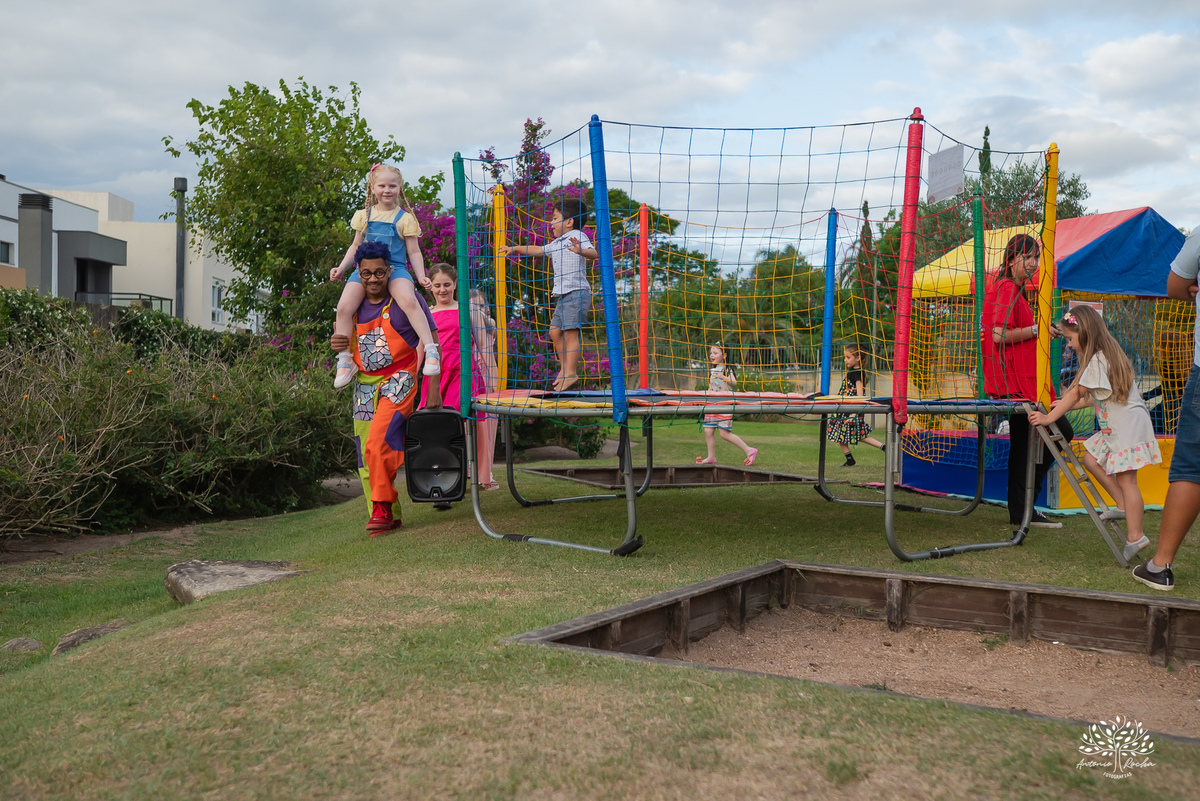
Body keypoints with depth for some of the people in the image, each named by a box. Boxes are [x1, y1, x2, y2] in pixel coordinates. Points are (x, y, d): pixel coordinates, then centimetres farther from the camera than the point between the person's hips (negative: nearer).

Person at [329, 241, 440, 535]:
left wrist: (434, 388, -9)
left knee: (378, 444, -22)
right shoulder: (354, 304, 9)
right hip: (364, 383, 6)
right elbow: (349, 346, 22)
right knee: (366, 456, 3)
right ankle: (390, 516, 13)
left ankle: (382, 507, -7)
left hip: (398, 380, -6)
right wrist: (338, 345, -4)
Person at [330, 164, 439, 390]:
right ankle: (345, 361, -6)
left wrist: (421, 276, -8)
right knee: (344, 307, -20)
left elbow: (414, 252, 6)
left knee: (409, 301, -35)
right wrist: (341, 268, 12)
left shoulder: (405, 218, 6)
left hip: (395, 268, -3)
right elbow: (356, 246, 23)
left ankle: (430, 350, -29)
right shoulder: (364, 215, 14)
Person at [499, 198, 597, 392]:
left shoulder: (577, 236, -5)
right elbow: (537, 250, 39)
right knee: (555, 330, 9)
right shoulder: (556, 244, 23)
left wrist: (581, 250, -43)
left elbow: (593, 253, -21)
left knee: (570, 331, -14)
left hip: (577, 292, -9)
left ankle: (570, 372, -14)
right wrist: (515, 248, 45)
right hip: (563, 295, 9)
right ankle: (565, 367, 18)